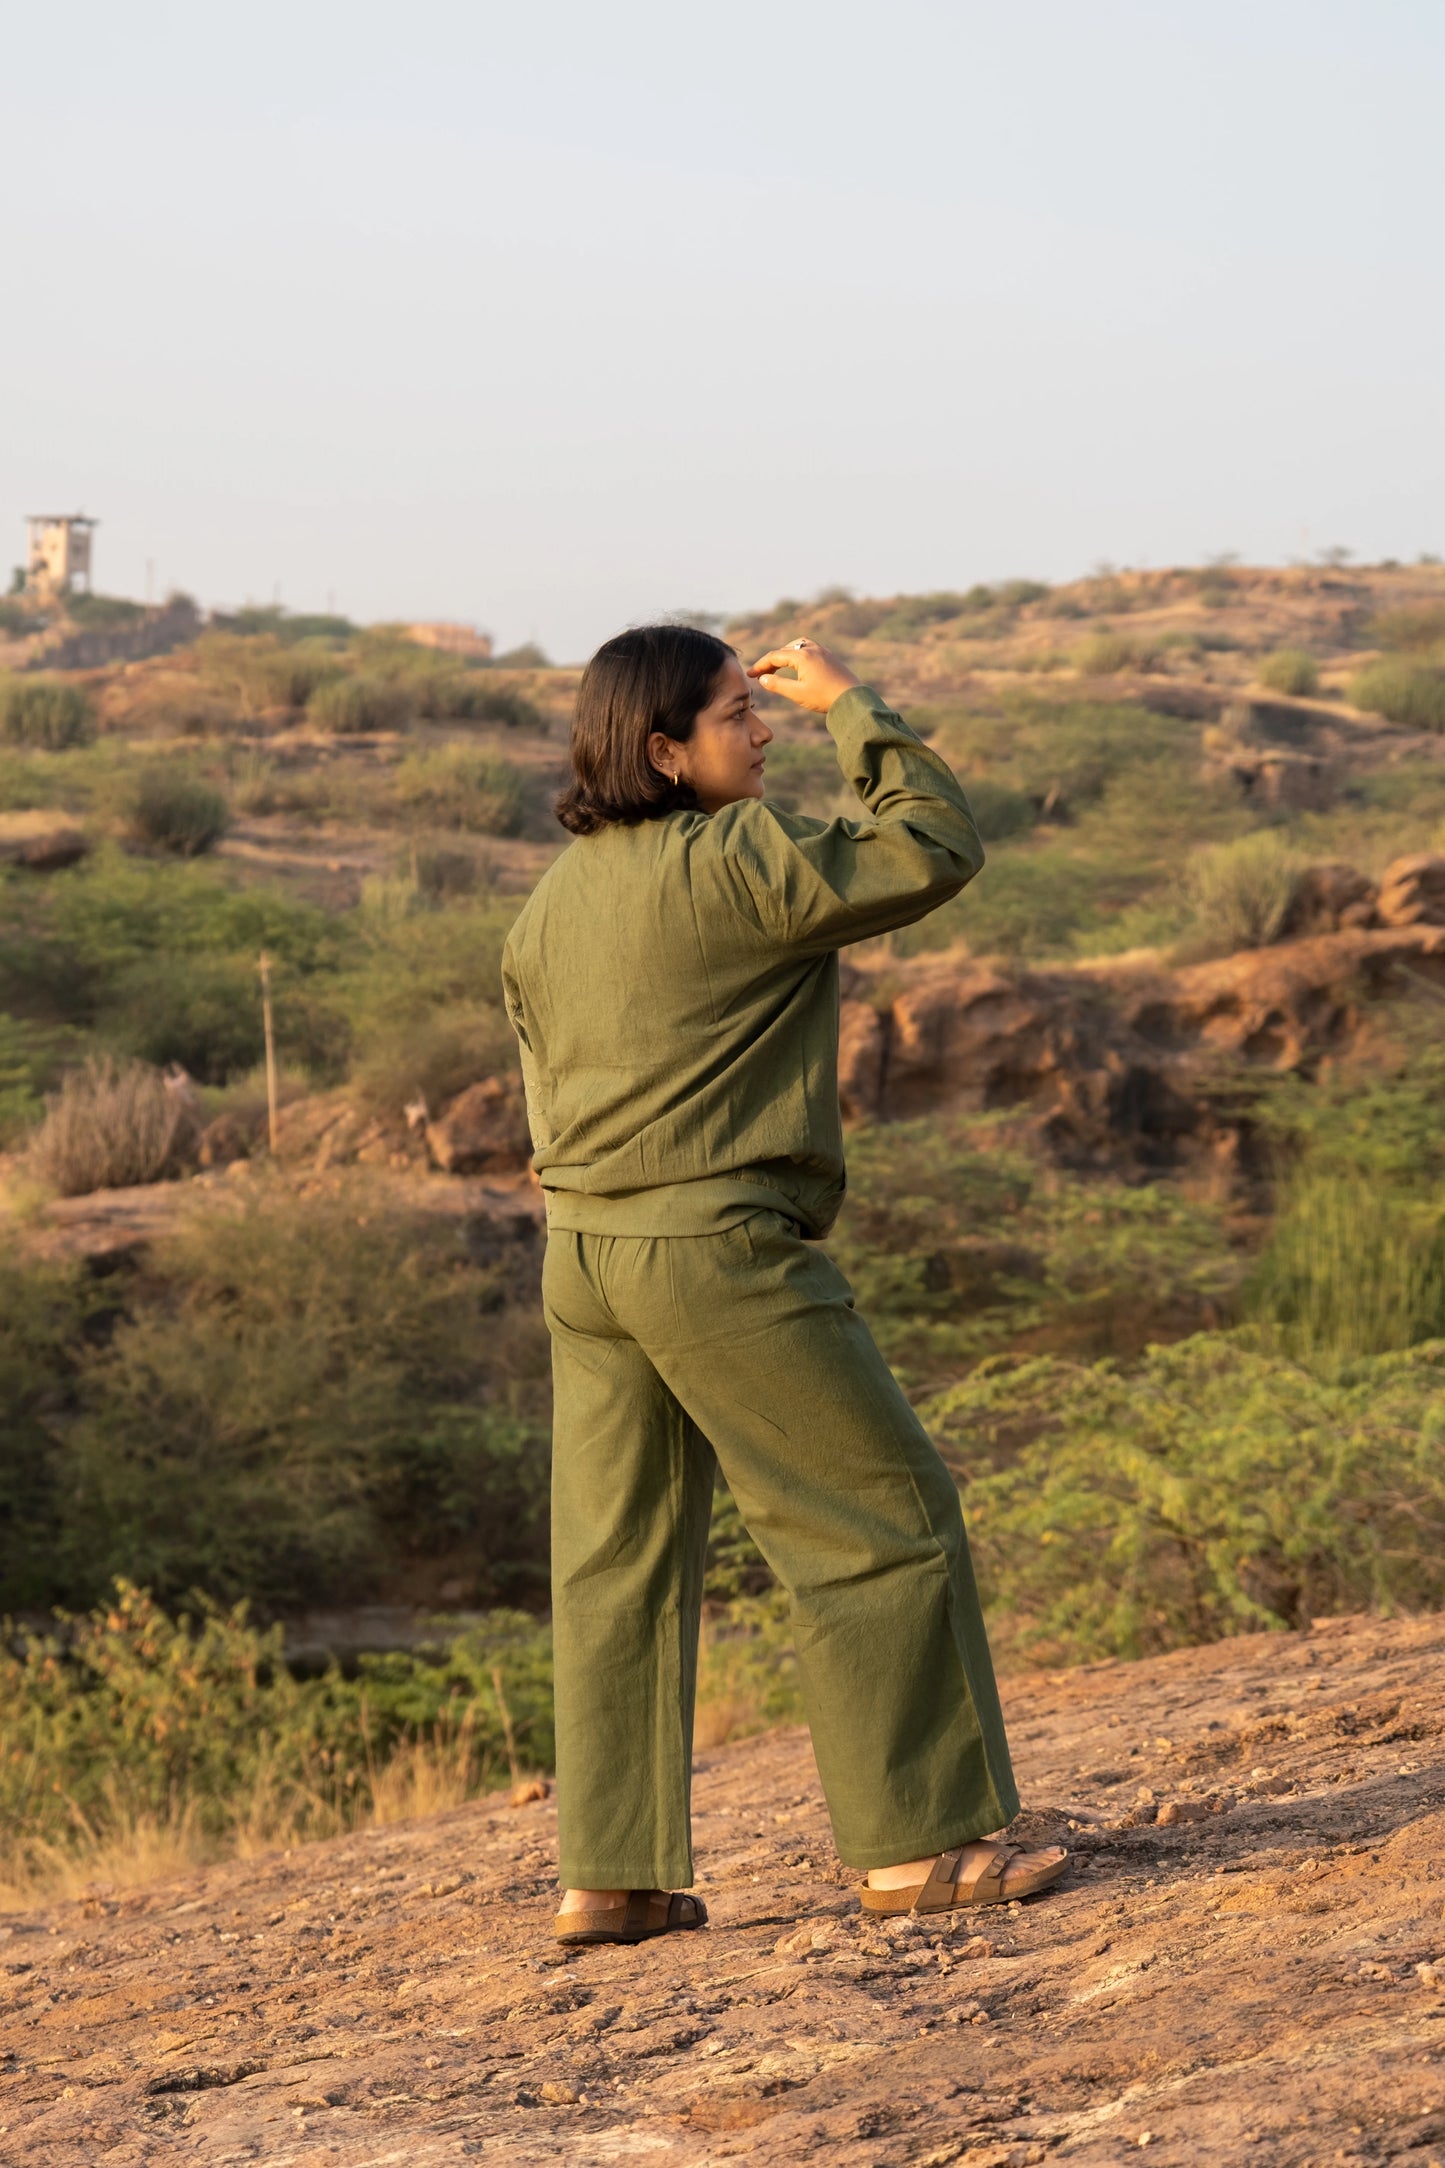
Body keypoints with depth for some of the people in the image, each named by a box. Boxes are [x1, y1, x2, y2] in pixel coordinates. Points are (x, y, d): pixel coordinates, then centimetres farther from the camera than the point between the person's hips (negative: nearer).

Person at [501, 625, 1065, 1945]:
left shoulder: (554, 898, 12)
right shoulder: (736, 860, -14)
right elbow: (938, 850, -11)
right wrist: (852, 707, -3)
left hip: (582, 1254, 8)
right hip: (720, 1249, -8)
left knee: (620, 1563, 11)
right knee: (885, 1521, 2)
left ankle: (611, 1874, 13)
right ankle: (918, 1841, 3)